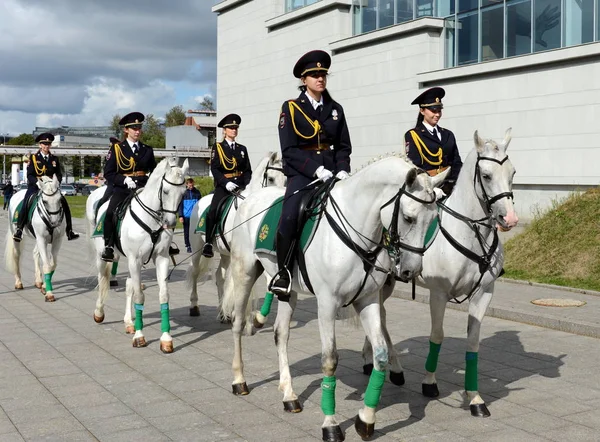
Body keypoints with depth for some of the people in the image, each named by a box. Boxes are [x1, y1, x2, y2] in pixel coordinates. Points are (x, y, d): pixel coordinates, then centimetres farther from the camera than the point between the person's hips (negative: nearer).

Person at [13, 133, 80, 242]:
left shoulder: (54, 159, 11)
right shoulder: (33, 158, 3)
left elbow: (59, 175, 10)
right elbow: (29, 175, -3)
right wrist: (38, 182, -23)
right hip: (35, 186, -2)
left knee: (64, 203, -16)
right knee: (26, 203, -28)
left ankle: (69, 231, -12)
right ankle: (19, 229, -23)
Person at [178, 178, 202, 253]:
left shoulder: (197, 192, 3)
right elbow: (180, 205, 0)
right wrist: (180, 216, -6)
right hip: (186, 216, -1)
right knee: (187, 232, 8)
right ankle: (188, 246, 18)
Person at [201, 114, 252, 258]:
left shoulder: (242, 149, 18)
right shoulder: (217, 148, 7)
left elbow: (248, 170, 15)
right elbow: (214, 169, -4)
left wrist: (244, 184, -4)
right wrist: (226, 182, -19)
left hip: (240, 185, 4)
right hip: (223, 186, -4)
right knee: (213, 211, -23)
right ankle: (208, 243, -20)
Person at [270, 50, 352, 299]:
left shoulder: (335, 109, 14)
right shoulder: (291, 108, 3)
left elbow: (344, 146, 14)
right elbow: (289, 150, -5)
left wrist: (342, 169, -6)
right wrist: (316, 169, -16)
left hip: (331, 173, 4)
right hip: (301, 174, -4)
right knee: (289, 217, -27)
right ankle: (284, 272, -10)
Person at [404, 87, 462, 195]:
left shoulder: (448, 135, 19)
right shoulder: (412, 136, 3)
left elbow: (457, 162, 15)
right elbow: (414, 166, -5)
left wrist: (452, 182, -3)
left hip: (449, 186, 5)